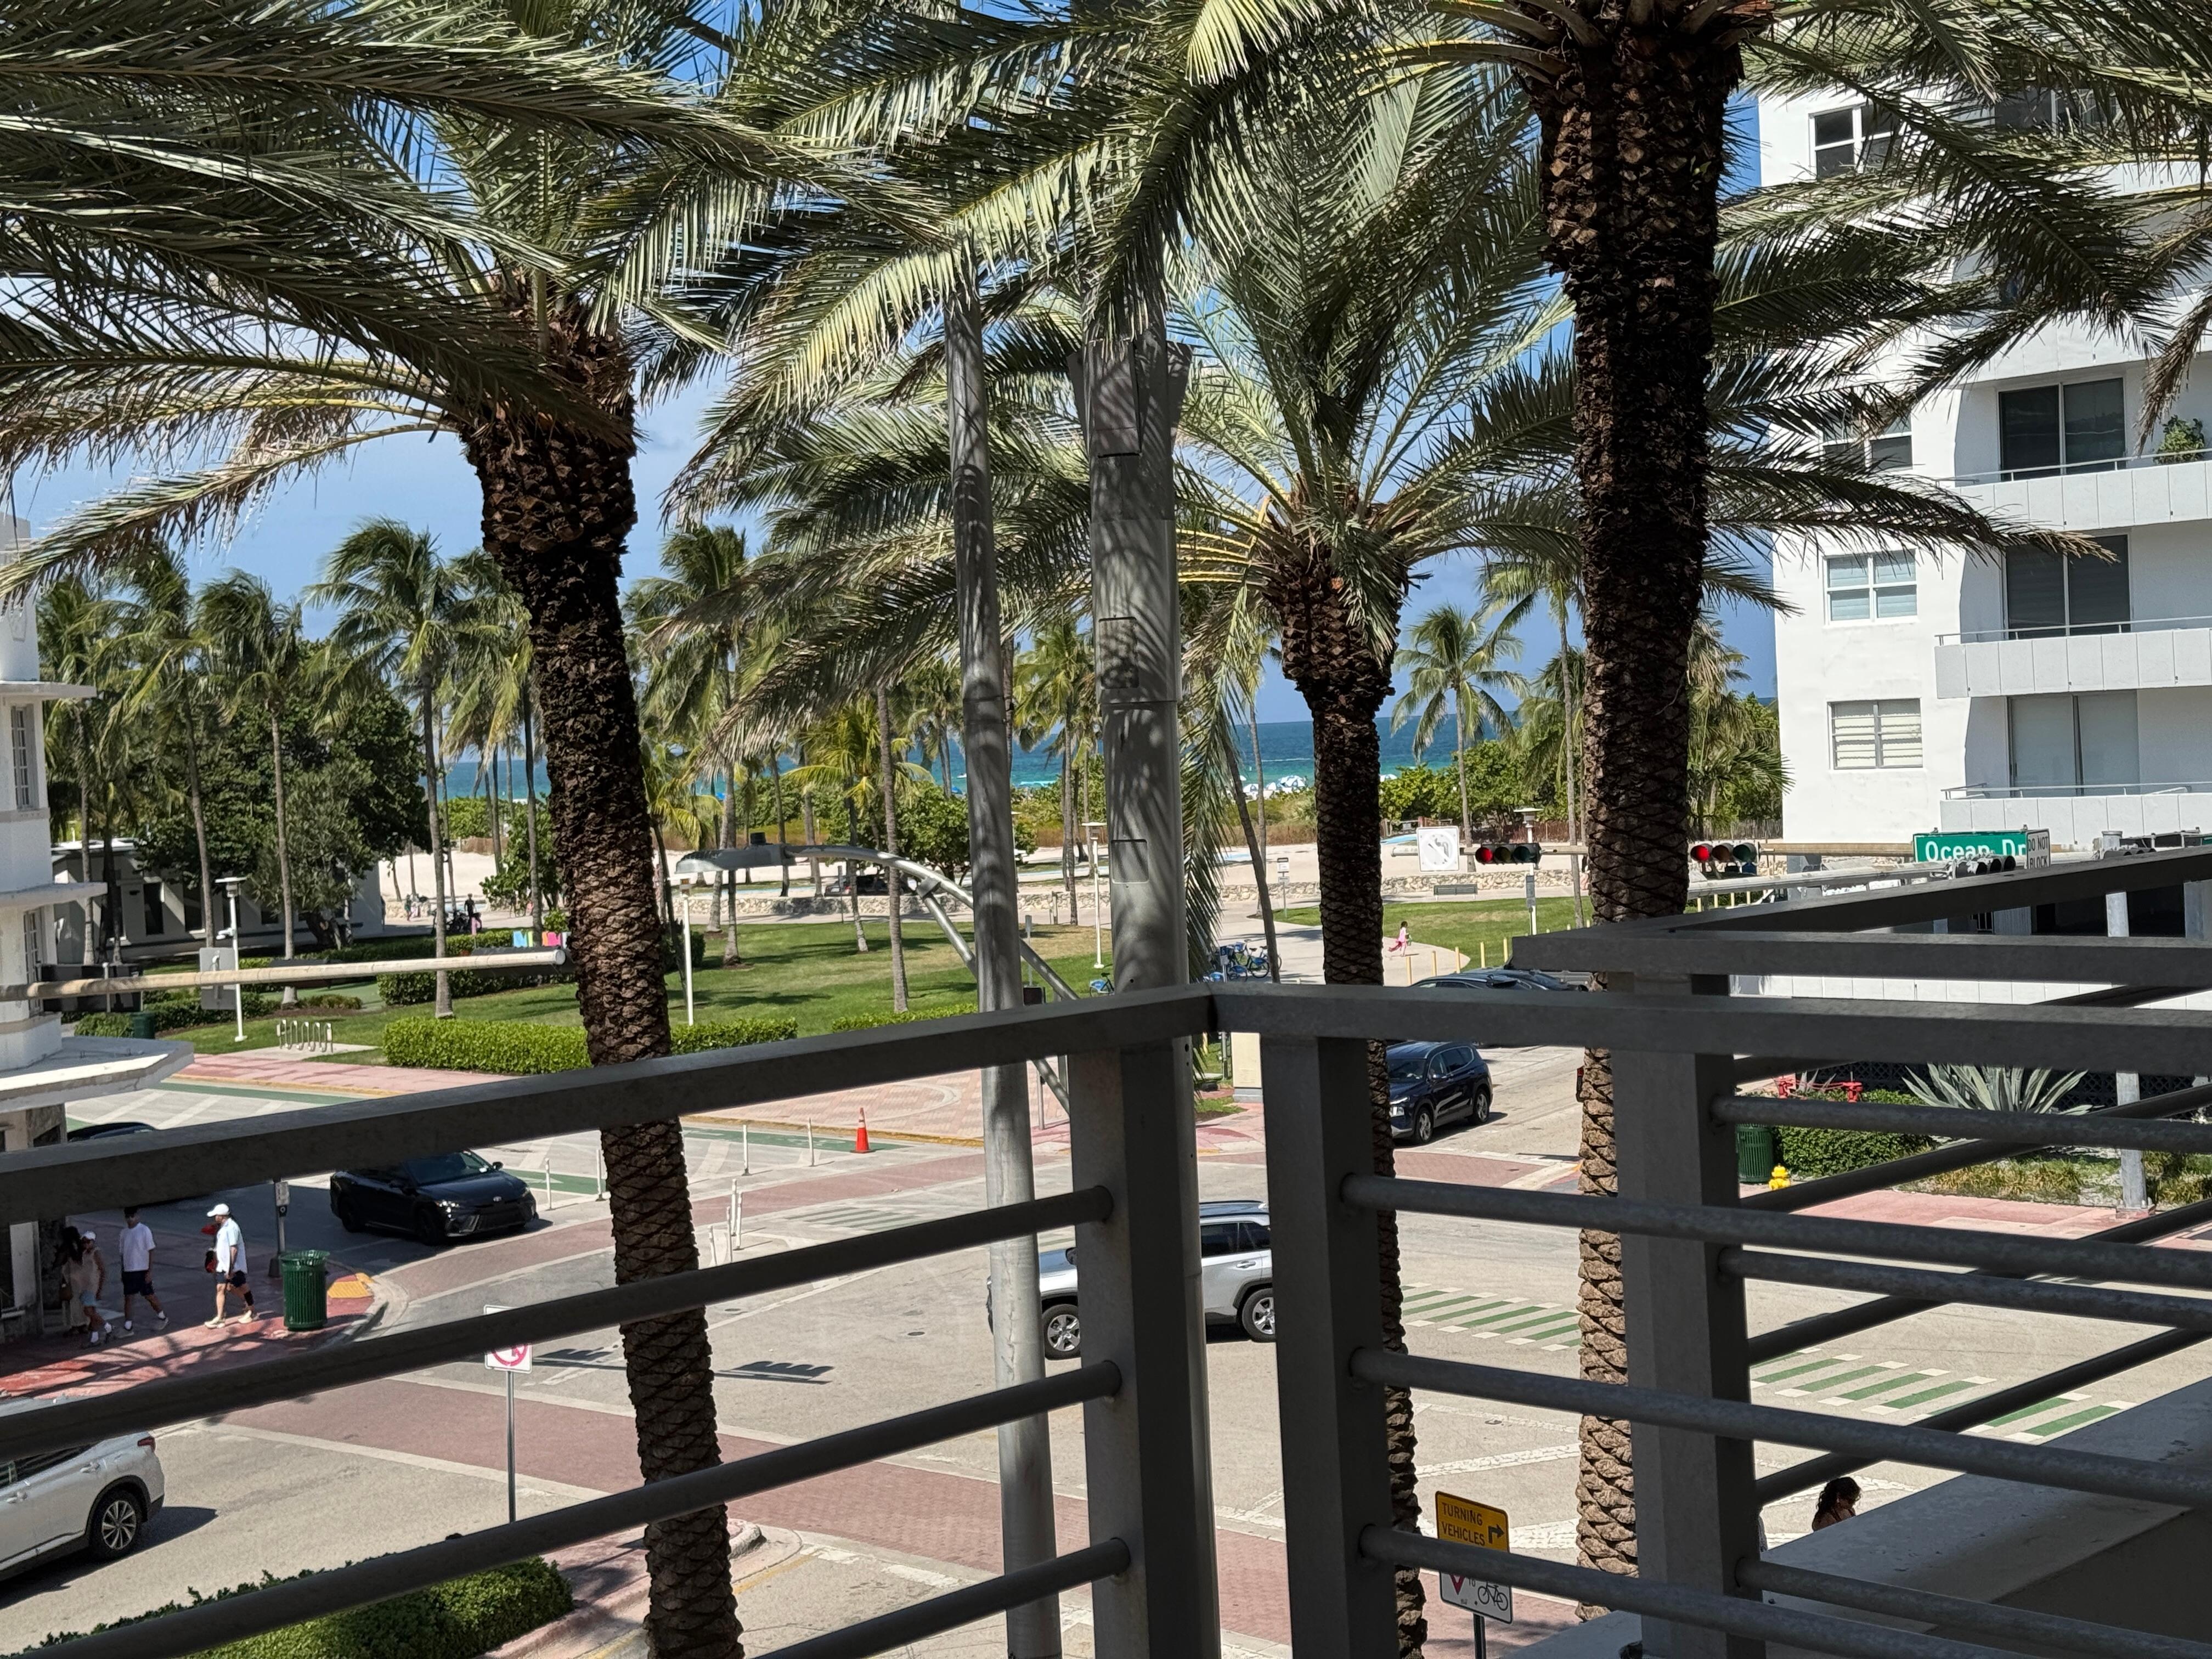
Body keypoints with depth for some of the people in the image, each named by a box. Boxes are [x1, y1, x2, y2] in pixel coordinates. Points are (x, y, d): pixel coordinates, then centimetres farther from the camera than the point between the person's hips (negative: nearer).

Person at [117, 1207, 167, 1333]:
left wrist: (150, 1271, -14)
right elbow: (122, 1253, 14)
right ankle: (128, 1326, 8)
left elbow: (151, 1252, -10)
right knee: (128, 1297, 3)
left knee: (149, 1296, 4)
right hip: (128, 1271, 5)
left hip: (142, 1270, -5)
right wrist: (123, 1271, 14)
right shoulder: (124, 1233, 6)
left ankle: (163, 1318, 23)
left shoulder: (145, 1231, -10)